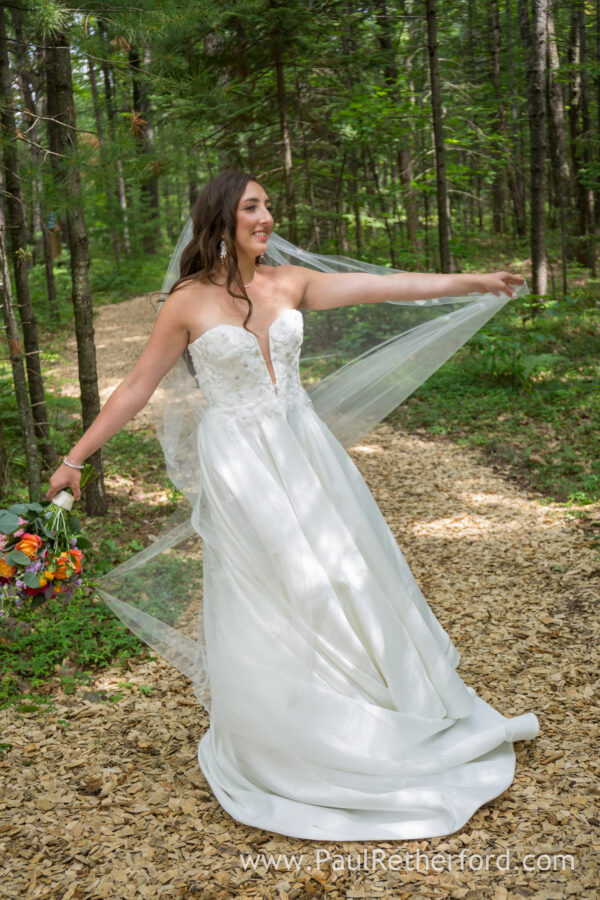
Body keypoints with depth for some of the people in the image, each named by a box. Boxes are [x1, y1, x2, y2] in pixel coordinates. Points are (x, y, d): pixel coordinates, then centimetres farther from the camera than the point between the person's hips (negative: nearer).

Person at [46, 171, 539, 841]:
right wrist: (75, 459, -2)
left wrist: (472, 282, -5)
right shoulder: (189, 302, -8)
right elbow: (136, 387, -3)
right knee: (268, 600, 2)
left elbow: (382, 287, -1)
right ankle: (272, 749, 24)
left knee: (345, 573, 11)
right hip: (238, 463, -4)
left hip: (302, 448, 5)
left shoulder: (289, 283, 3)